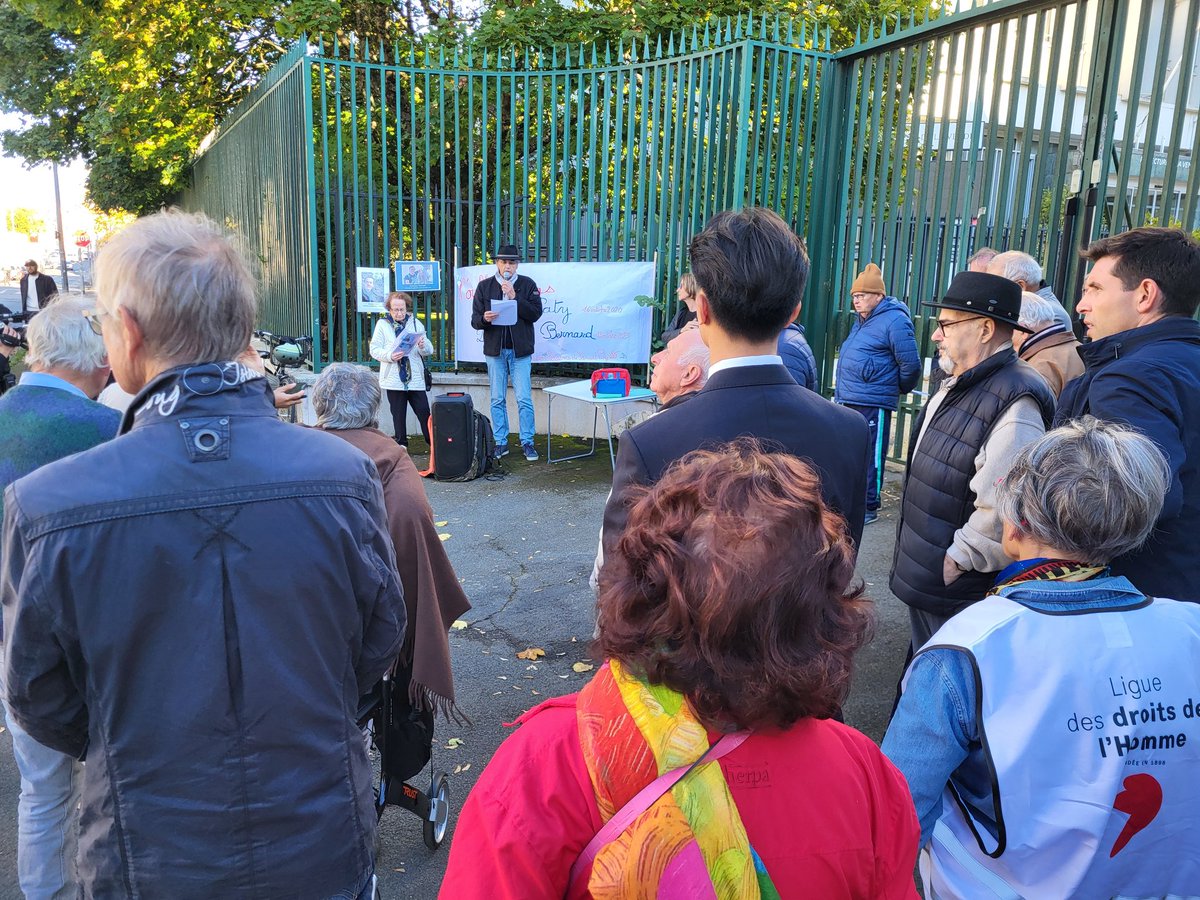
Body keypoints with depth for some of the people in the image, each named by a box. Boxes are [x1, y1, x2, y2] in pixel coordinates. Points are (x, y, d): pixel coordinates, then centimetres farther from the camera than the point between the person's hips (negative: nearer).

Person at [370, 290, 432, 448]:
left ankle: (432, 441, 9)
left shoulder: (415, 323, 7)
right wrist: (389, 356, -18)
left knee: (424, 411, -1)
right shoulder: (382, 324, 3)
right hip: (394, 379, -1)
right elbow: (374, 349, 0)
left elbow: (429, 350, 4)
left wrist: (423, 346, -19)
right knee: (398, 414, 8)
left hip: (415, 378, 1)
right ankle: (401, 443, 20)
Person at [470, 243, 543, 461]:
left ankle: (527, 443, 5)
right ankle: (500, 443, 14)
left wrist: (514, 297, -18)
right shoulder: (484, 286, 7)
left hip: (520, 350, -2)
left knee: (524, 399, -3)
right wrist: (485, 319, -20)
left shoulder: (528, 285, 3)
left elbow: (536, 313, -8)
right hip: (495, 349, 2)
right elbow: (475, 320, 3)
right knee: (497, 399, 6)